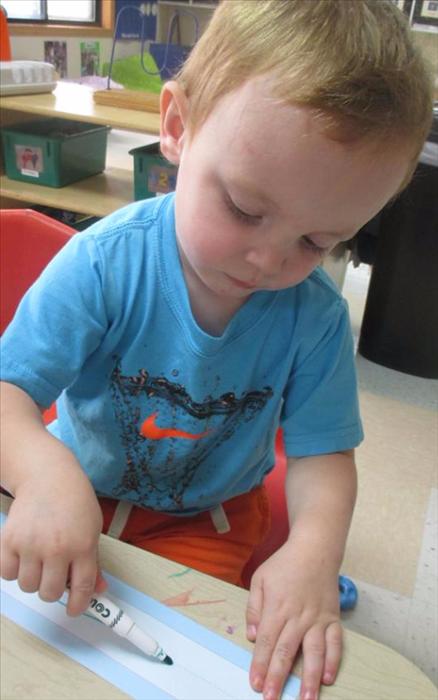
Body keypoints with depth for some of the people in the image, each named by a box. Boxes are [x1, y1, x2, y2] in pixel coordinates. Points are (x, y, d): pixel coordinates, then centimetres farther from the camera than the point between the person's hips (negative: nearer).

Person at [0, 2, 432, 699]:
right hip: (79, 483, 0)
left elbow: (321, 451, -13)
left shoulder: (316, 315, -19)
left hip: (207, 517, 1)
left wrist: (313, 548, -32)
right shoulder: (105, 263, -26)